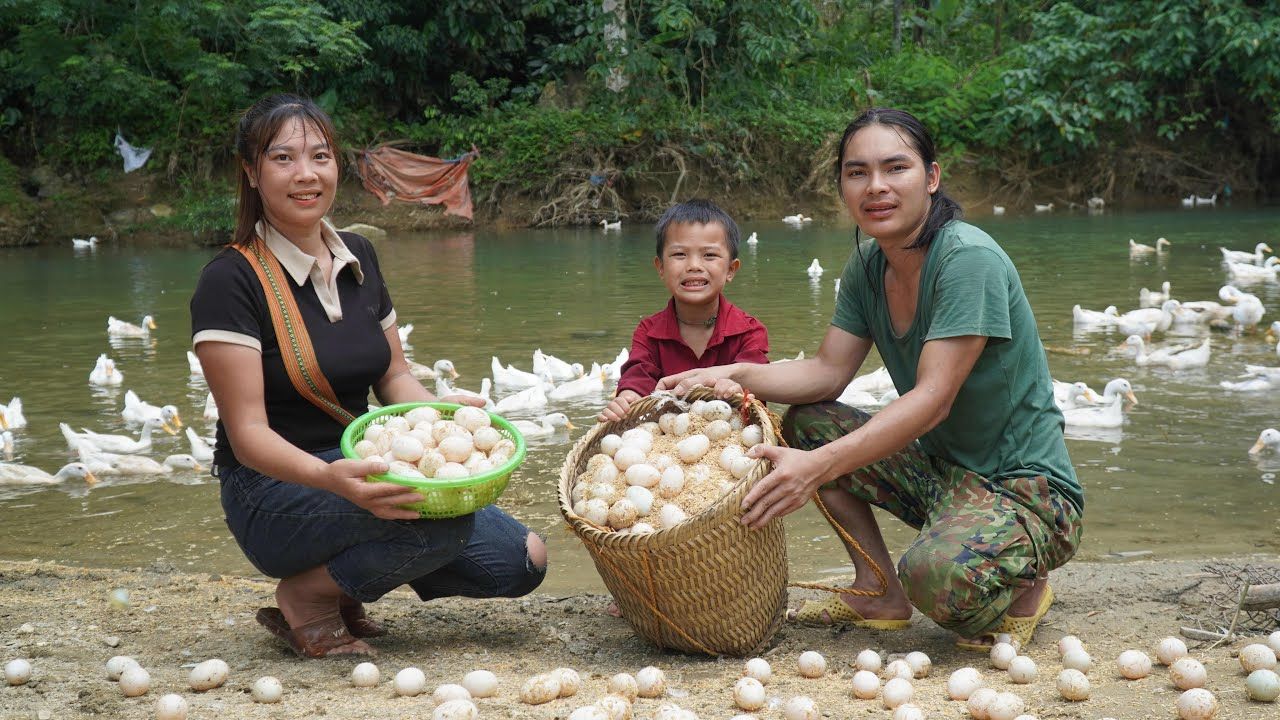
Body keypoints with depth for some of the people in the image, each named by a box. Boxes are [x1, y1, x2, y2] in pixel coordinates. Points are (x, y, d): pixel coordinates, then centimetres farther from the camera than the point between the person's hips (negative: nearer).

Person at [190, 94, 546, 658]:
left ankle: (346, 577, 9)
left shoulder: (358, 258, 8)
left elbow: (395, 378, 14)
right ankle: (306, 595, -7)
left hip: (363, 471, 7)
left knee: (522, 560, -7)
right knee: (445, 514, -33)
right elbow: (248, 433, -18)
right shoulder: (230, 280, -13)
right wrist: (329, 478, -37)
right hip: (275, 495, -7)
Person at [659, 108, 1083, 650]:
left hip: (1029, 488, -8)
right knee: (806, 421, -1)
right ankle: (879, 592, 7)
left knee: (940, 573, -36)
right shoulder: (868, 265, 4)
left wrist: (818, 466, -37)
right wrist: (735, 375, -15)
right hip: (941, 469, 8)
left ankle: (1021, 586, 1)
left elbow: (932, 399, -27)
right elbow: (828, 371, 2)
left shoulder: (969, 259, -21)